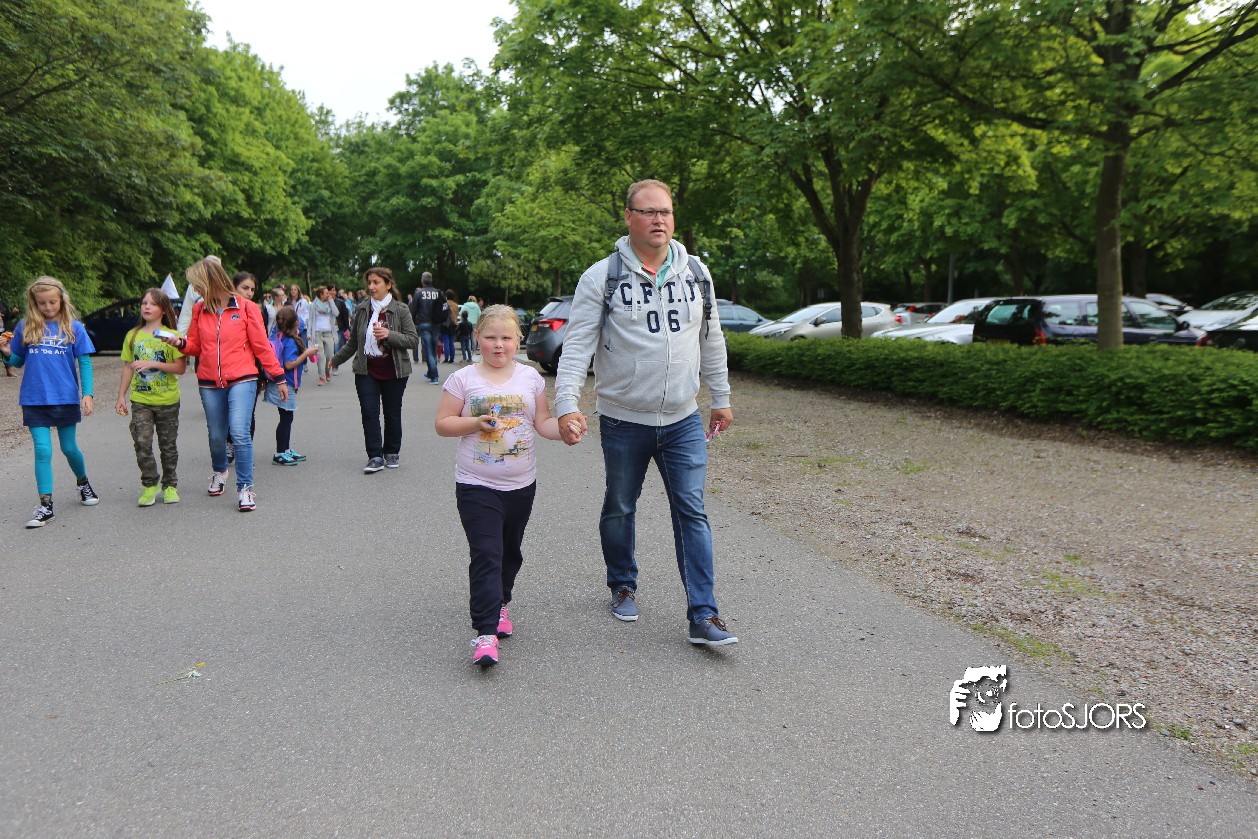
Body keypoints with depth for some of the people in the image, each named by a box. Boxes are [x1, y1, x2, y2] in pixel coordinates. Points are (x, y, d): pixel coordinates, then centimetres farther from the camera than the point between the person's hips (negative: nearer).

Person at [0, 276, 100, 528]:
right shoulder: (25, 327, 2)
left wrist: (88, 393, -9)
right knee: (42, 450, -4)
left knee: (69, 448, 12)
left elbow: (85, 362, -1)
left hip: (66, 398, -1)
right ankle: (45, 506, 1)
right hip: (35, 400, 1)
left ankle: (83, 483, 39)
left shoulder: (74, 327, -2)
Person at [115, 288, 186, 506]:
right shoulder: (133, 335, 7)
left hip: (168, 400, -2)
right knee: (142, 443, -8)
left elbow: (180, 367, -10)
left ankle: (170, 485, 20)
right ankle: (149, 484, 6)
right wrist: (121, 395, 9)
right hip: (140, 400, 2)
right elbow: (128, 367, 12)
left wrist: (153, 364, -20)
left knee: (168, 446, 7)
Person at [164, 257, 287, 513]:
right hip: (209, 383, 4)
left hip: (241, 380, -4)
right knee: (216, 436, 13)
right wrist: (180, 343, -8)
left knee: (239, 432, -16)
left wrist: (278, 377, 0)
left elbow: (261, 345, 0)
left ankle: (245, 488, -7)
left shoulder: (245, 307, -3)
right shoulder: (199, 310, 7)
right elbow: (196, 345, 14)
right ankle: (219, 472, 42)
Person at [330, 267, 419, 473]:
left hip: (393, 372, -2)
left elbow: (414, 340, -8)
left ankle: (392, 453, 23)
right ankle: (375, 456, -3)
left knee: (392, 413, 7)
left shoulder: (400, 310, -4)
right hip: (366, 371, 2)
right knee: (369, 412, -6)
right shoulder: (361, 310, 5)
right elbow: (353, 342, 17)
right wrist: (336, 360, 24)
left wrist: (390, 335, -21)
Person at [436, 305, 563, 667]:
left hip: (521, 484, 4)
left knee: (510, 552, 18)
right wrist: (476, 423, -19)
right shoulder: (463, 379, -4)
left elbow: (542, 422, 5)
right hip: (477, 487, -4)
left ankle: (499, 604, 41)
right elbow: (442, 423, -2)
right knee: (486, 555, -11)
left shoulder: (530, 377, 3)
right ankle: (485, 632, -12)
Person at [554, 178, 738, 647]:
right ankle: (623, 586, 37)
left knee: (692, 512, -2)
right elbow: (577, 345, -11)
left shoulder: (696, 273, 5)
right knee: (620, 509, 14)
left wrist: (721, 399, 15)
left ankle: (703, 616, 2)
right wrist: (566, 406, -23)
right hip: (622, 420, -2)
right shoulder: (601, 277, -7)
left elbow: (711, 341, 14)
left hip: (683, 420, 2)